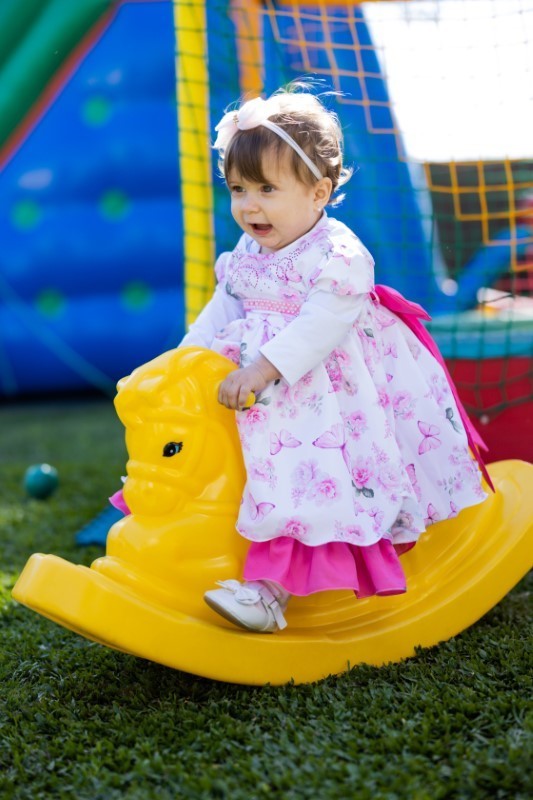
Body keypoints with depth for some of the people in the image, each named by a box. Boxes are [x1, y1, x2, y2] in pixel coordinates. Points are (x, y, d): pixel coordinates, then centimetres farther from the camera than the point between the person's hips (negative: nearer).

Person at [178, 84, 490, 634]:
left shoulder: (338, 255, -17)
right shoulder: (246, 254, 10)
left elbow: (320, 326, -26)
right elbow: (222, 309, 17)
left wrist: (264, 367, -34)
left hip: (321, 388, -8)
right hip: (257, 385, 8)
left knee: (305, 468, -20)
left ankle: (271, 588, -25)